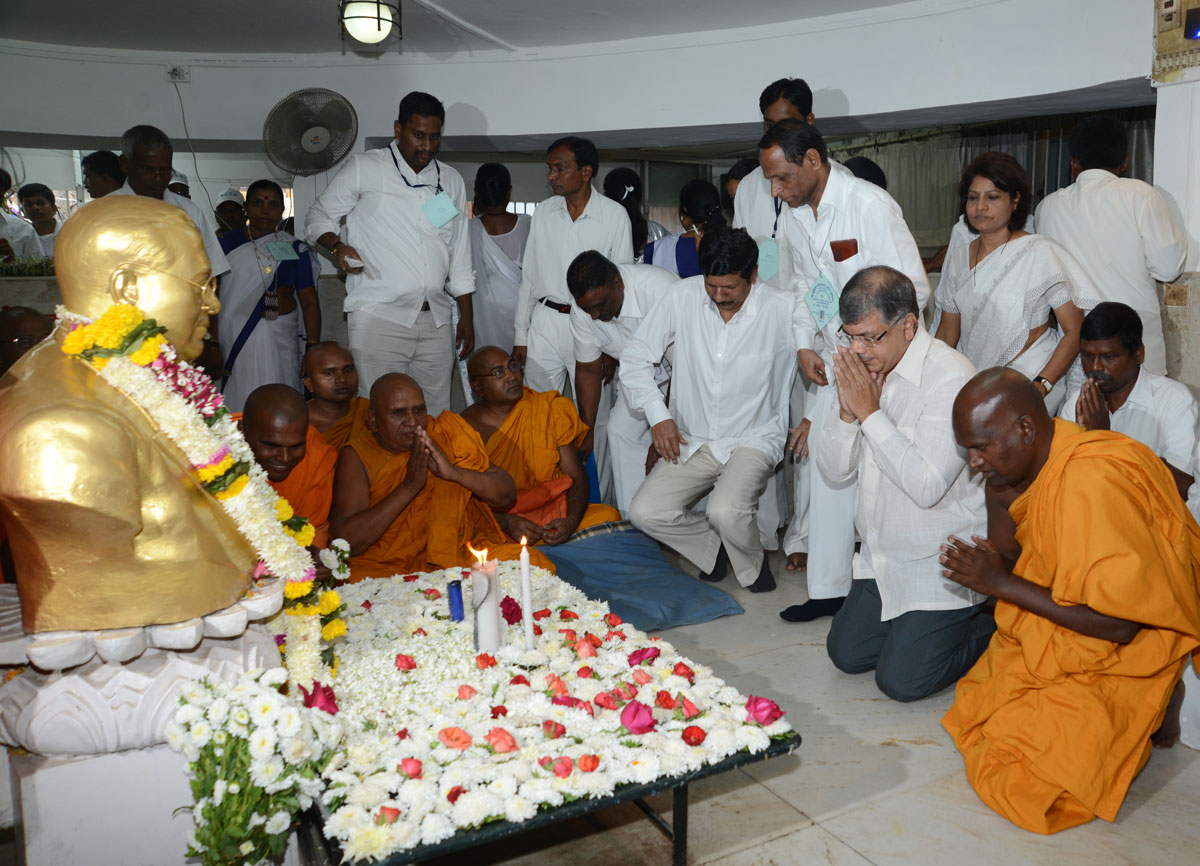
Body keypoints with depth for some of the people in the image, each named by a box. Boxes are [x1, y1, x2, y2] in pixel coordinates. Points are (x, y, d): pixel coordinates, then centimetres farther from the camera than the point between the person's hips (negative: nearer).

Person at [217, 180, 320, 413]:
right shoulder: (226, 244, 6)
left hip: (280, 338, 1)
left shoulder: (294, 249, 7)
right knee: (239, 405, -3)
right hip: (235, 338, 0)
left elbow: (309, 300, 6)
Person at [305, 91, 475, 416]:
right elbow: (318, 218, 11)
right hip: (379, 318, -4)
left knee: (435, 418, 4)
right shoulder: (364, 168, 4)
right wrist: (338, 245, -11)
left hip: (435, 321, 4)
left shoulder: (452, 181, 17)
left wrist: (467, 317, 15)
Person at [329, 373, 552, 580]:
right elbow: (347, 540, -16)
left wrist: (453, 472, -20)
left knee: (534, 564, -19)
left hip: (455, 556, 2)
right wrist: (410, 486, -21)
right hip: (385, 568, -2)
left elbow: (507, 496, -2)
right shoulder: (357, 456, -5)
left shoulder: (447, 435, 2)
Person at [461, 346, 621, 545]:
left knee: (609, 516, -24)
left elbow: (576, 477, 4)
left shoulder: (549, 410, 6)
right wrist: (506, 522, -22)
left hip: (554, 516, 3)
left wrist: (571, 521, -16)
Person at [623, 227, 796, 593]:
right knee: (645, 513, -14)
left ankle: (751, 563, 7)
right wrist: (658, 415, -5)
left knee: (726, 512, -30)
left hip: (753, 440, -3)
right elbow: (636, 356, 2)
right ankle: (715, 548, 14)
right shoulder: (682, 296, -5)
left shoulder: (781, 309, -12)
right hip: (691, 440, 4)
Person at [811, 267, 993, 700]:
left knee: (901, 680, -5)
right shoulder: (864, 366, 0)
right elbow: (832, 469, 1)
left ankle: (993, 625, 16)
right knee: (847, 654, 11)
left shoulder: (951, 379, -23)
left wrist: (871, 413, -27)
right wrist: (847, 412, -18)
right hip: (883, 556, 8)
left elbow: (928, 486, -32)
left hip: (941, 565, -7)